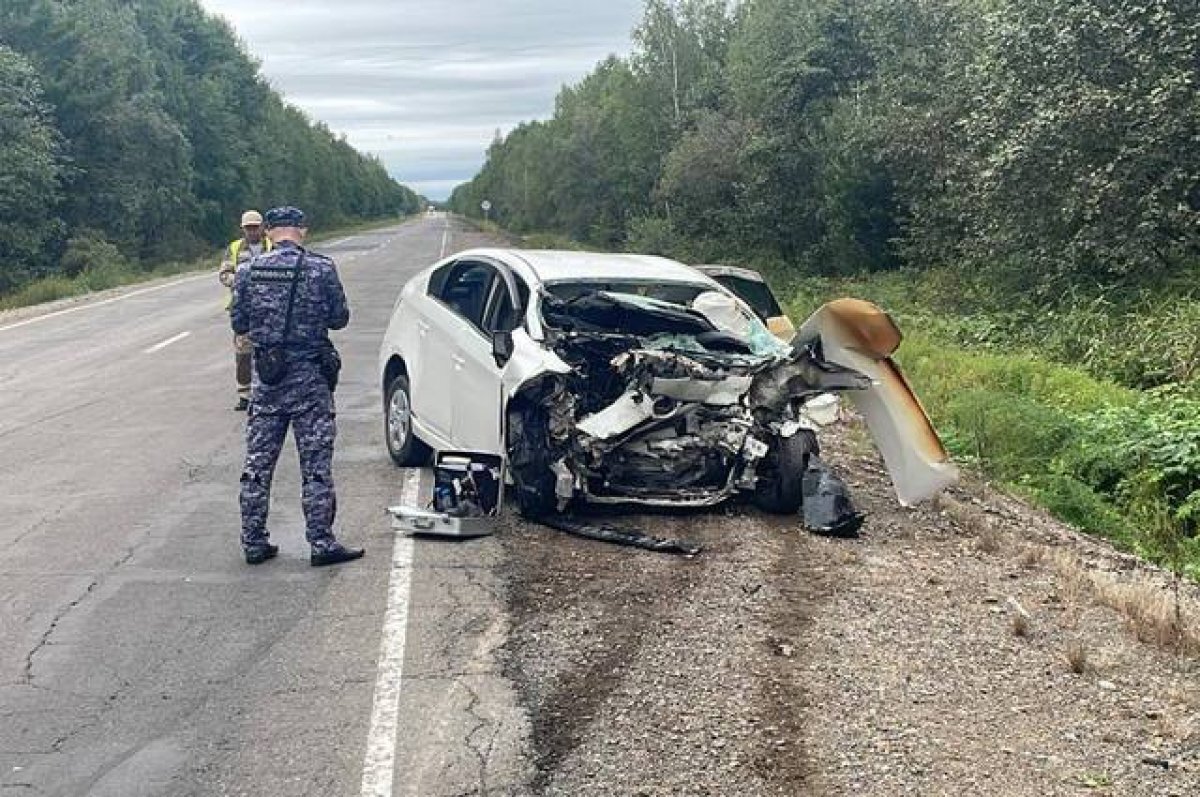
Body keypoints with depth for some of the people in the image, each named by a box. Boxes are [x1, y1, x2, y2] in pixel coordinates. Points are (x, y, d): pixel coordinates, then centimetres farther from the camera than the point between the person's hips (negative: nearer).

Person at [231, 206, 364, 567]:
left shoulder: (248, 271, 0)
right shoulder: (322, 268, -7)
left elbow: (238, 324, 5)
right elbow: (340, 318, -1)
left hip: (265, 377, 3)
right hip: (309, 377, -3)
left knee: (258, 463, 11)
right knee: (316, 465, 3)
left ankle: (254, 542, 17)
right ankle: (322, 543, 4)